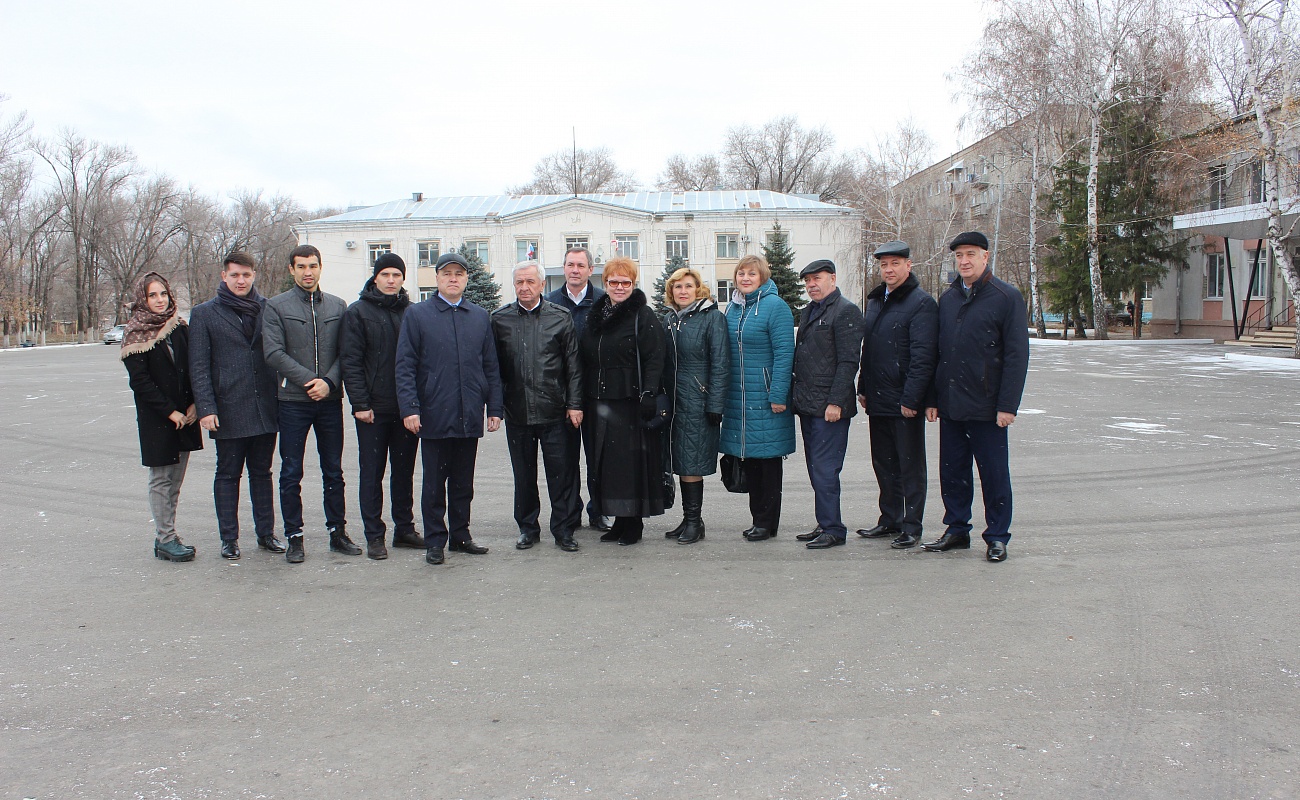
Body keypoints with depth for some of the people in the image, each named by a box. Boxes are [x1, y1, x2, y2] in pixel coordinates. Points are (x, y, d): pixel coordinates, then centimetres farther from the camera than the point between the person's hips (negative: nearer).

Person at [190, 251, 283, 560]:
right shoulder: (204, 314, 2)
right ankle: (229, 538, 17)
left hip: (264, 407, 2)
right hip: (228, 411, -2)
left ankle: (266, 533, 21)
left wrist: (280, 397, 0)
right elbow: (198, 367, -2)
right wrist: (206, 408, -10)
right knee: (228, 475, 7)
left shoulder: (267, 309, 7)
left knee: (262, 473, 12)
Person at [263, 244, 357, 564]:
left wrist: (329, 382, -13)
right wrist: (310, 381, -15)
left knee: (333, 471, 9)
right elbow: (274, 353, -8)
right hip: (293, 401, -2)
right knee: (291, 474, 3)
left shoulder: (337, 306, 8)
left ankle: (338, 532, 19)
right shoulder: (276, 306, 0)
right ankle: (294, 537, 13)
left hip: (330, 400, 2)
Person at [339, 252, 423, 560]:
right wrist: (360, 403, -12)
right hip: (373, 408, -3)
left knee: (404, 471, 11)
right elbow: (350, 361, -5)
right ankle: (374, 535, 11)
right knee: (371, 473, 4)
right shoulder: (358, 312, -1)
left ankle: (404, 528, 22)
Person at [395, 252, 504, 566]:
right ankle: (435, 540, 14)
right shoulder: (417, 315, 2)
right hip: (434, 416, -3)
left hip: (470, 417, 3)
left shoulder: (480, 317, 12)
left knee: (463, 481, 12)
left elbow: (491, 366, 12)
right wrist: (409, 407, -12)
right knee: (434, 482, 5)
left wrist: (494, 407, 5)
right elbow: (405, 365, -3)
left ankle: (460, 534, 24)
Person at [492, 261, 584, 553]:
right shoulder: (500, 319, 5)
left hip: (555, 411, -1)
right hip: (517, 412, 2)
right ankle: (528, 528, 25)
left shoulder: (560, 318, 2)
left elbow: (573, 366, 2)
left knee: (562, 472, 2)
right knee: (523, 474, 11)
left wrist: (574, 404, -3)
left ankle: (564, 530, 14)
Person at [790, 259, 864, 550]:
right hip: (808, 405, 9)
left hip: (830, 406, -9)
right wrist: (796, 396, 15)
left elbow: (848, 361, -14)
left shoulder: (845, 311, -7)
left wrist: (836, 402, -19)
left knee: (825, 469, -7)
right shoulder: (809, 312, 19)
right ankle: (825, 525, 21)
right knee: (816, 469, 12)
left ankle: (833, 529, 1)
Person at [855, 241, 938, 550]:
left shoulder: (921, 303, -11)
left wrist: (911, 399, -20)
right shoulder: (875, 301, 14)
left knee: (910, 466, 3)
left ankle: (911, 527, 12)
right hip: (878, 401, 8)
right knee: (884, 464, 15)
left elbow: (923, 357, -17)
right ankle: (890, 520, 26)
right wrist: (863, 388, 14)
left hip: (905, 404, -8)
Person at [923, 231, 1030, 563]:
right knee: (952, 471, 11)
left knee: (994, 473, 4)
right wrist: (932, 398, 8)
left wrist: (1008, 405, -13)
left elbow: (1017, 355, -8)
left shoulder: (1007, 297, -4)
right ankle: (957, 531, 24)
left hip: (986, 407, -5)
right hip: (950, 405, 5)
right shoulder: (947, 298, 12)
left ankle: (997, 537, 16)